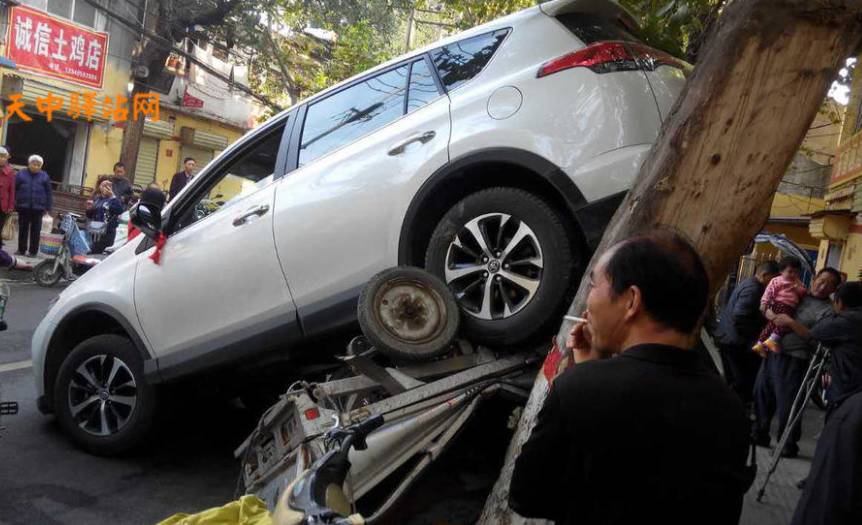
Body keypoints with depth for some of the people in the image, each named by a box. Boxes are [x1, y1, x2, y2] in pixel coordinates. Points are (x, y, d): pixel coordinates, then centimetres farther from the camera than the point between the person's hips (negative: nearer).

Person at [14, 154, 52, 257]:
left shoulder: (45, 177, 6)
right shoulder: (21, 174, 7)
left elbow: (49, 193, 5)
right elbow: (14, 189, 6)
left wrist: (48, 207, -1)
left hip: (38, 208, -1)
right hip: (23, 206, 1)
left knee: (35, 230, 2)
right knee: (22, 229, 7)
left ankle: (33, 251, 8)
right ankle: (21, 249, 15)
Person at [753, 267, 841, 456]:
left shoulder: (828, 310, -5)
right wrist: (772, 315, -2)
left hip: (793, 360, -6)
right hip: (773, 352, 6)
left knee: (787, 404, 0)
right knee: (761, 394, 14)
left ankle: (789, 446, 17)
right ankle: (760, 434, 31)